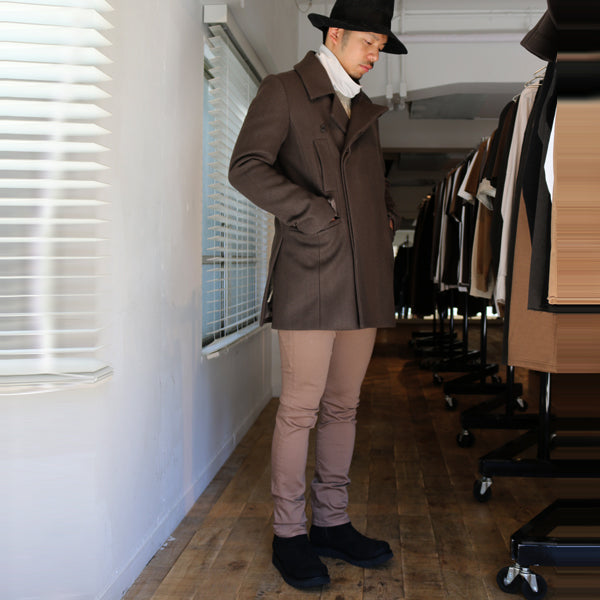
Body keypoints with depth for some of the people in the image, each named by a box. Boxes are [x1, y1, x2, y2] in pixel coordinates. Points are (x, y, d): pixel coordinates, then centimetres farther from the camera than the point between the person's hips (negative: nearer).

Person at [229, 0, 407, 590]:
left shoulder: (365, 109, 23)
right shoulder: (283, 91, 2)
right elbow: (247, 167, -9)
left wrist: (388, 217, 13)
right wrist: (315, 215, -15)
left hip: (364, 280, 7)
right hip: (310, 277, -6)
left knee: (343, 406, 10)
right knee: (300, 409, -3)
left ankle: (332, 523, 21)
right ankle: (289, 534, 10)